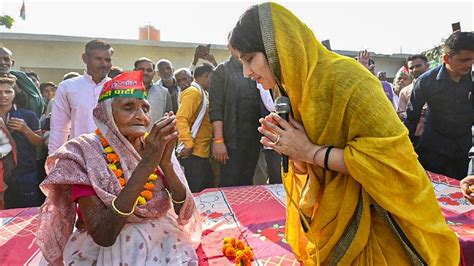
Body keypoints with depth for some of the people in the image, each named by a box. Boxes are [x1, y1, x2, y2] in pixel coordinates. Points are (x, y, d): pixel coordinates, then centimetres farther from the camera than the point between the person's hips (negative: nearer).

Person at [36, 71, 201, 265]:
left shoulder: (155, 147, -2)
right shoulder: (84, 153, -10)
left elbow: (186, 214, -8)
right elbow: (102, 234, -20)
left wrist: (165, 162, -22)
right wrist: (146, 164, -26)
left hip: (162, 243, 3)